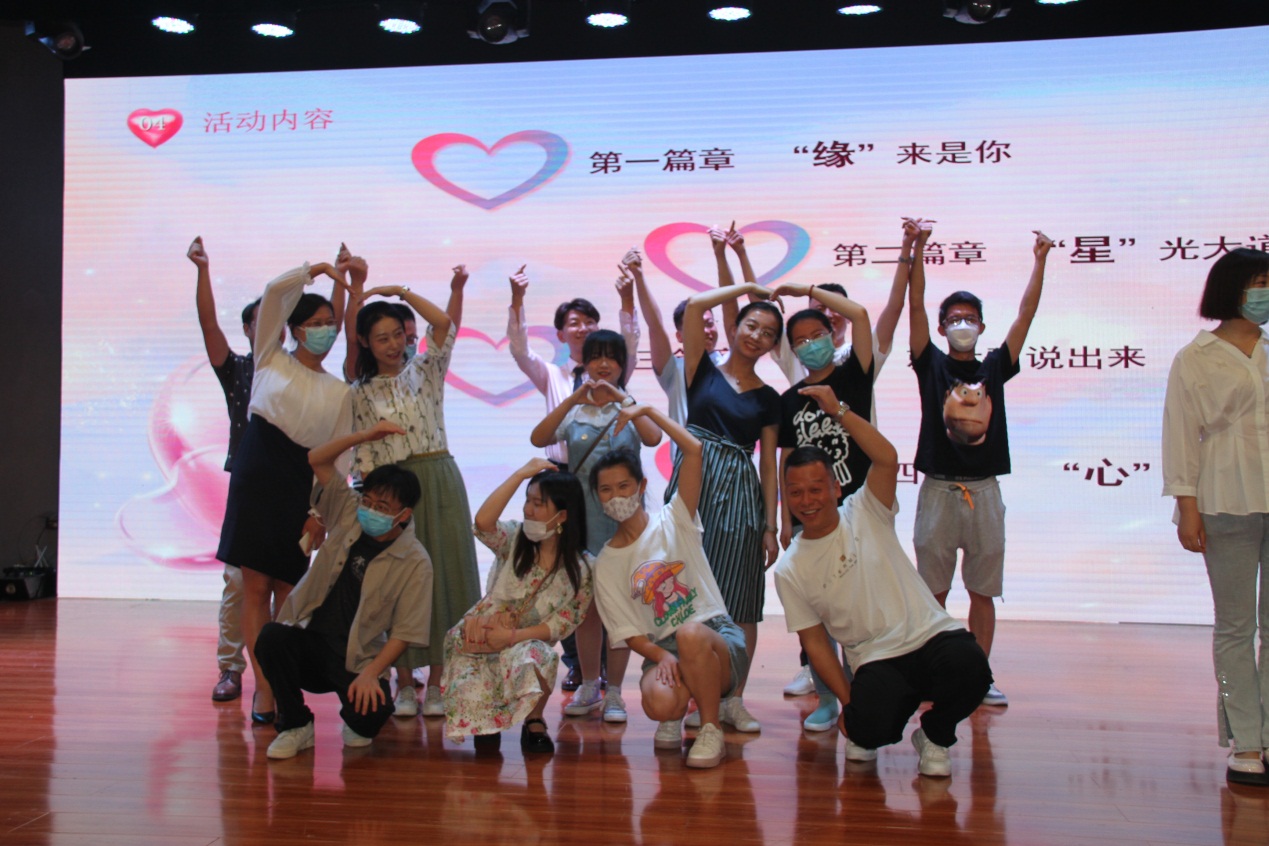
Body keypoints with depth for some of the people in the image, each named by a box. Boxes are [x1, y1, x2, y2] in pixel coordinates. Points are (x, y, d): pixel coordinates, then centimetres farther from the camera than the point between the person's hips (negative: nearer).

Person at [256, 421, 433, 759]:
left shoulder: (415, 562, -9)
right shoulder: (347, 514, 3)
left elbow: (404, 631, -10)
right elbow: (316, 461, 2)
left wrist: (371, 673, -23)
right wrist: (365, 436, -9)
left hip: (358, 658, -3)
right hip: (309, 639, 3)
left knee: (372, 715, -29)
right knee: (271, 637, -29)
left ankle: (356, 723, 14)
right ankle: (295, 725, -6)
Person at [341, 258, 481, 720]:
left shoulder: (425, 371, 6)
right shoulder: (361, 393, 10)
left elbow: (443, 322, -4)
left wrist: (398, 290, -3)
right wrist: (366, 433, -9)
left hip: (439, 481, 0)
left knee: (443, 575, -1)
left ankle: (436, 681, 7)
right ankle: (404, 682, 11)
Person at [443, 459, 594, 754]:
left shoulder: (583, 568, -6)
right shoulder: (514, 539, -4)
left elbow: (564, 622, -9)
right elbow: (483, 522, -26)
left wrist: (514, 636, -22)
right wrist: (521, 473, -25)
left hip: (529, 644, -1)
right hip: (479, 638, 1)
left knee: (535, 658, -38)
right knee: (470, 702, -24)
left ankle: (534, 721, -7)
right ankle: (488, 722, 15)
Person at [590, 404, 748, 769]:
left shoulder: (673, 522, 4)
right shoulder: (606, 564, 8)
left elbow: (694, 450, -8)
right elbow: (628, 632, 2)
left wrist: (647, 410, -4)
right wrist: (661, 656, -17)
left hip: (718, 637, -1)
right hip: (661, 651, 2)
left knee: (689, 634, -38)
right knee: (658, 704, -33)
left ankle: (711, 731, -14)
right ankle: (675, 718, 9)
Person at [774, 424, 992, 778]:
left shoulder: (864, 515, 2)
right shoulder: (789, 571, 3)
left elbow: (887, 459, -16)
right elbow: (815, 641, 5)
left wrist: (839, 410, -16)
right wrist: (848, 702, -3)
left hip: (932, 635, 0)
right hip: (877, 662, 0)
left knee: (968, 666, -33)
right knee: (868, 731, -29)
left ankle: (934, 736, 1)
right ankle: (862, 726, 12)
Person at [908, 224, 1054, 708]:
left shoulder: (994, 368, 9)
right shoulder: (932, 365, 4)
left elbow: (1026, 315, 4)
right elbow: (915, 306, -6)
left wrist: (1039, 261, -1)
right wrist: (918, 248, -14)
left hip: (983, 491, 2)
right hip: (938, 490, -2)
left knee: (983, 591, 7)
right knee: (932, 592, 5)